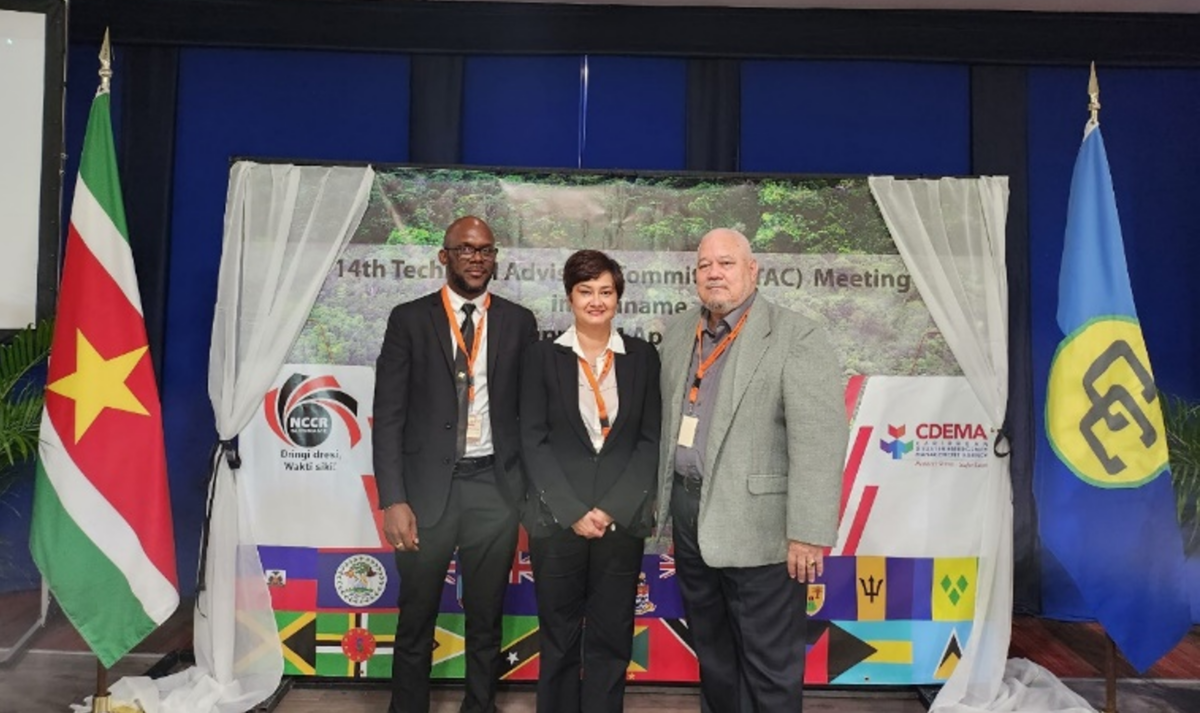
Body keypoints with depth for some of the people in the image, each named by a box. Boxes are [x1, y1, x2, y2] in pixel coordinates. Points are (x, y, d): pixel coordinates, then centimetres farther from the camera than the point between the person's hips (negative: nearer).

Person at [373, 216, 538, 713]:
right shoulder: (409, 319, 1)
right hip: (428, 486, -1)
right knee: (416, 621, 11)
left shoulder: (518, 322, 5)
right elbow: (389, 413, -2)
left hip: (496, 487, 1)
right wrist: (392, 500, -9)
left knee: (486, 620, 14)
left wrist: (534, 490, 2)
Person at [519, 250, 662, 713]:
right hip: (557, 520, -1)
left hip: (623, 519, 1)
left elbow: (650, 440, 2)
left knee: (612, 640, 9)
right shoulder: (542, 357, 2)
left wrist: (614, 509, -8)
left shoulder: (642, 356, 5)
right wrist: (573, 511, -11)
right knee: (559, 640, 11)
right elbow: (533, 442, -2)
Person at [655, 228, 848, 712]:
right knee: (710, 647, 23)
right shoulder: (678, 335, 9)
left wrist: (807, 533, -20)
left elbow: (819, 442, -17)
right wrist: (666, 499, 14)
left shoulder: (796, 338, -12)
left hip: (756, 523, -6)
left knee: (769, 660, 9)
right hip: (688, 514, 7)